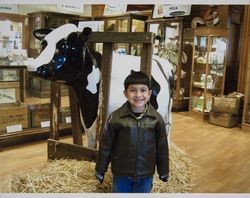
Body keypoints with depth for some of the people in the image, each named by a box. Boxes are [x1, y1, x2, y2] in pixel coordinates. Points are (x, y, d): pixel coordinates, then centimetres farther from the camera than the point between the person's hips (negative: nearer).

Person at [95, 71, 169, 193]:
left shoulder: (156, 119, -11)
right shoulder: (116, 117, -15)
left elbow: (162, 147, 0)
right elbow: (105, 146, -6)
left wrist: (163, 171, 8)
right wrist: (100, 170, 1)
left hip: (145, 174, 1)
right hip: (121, 173, -1)